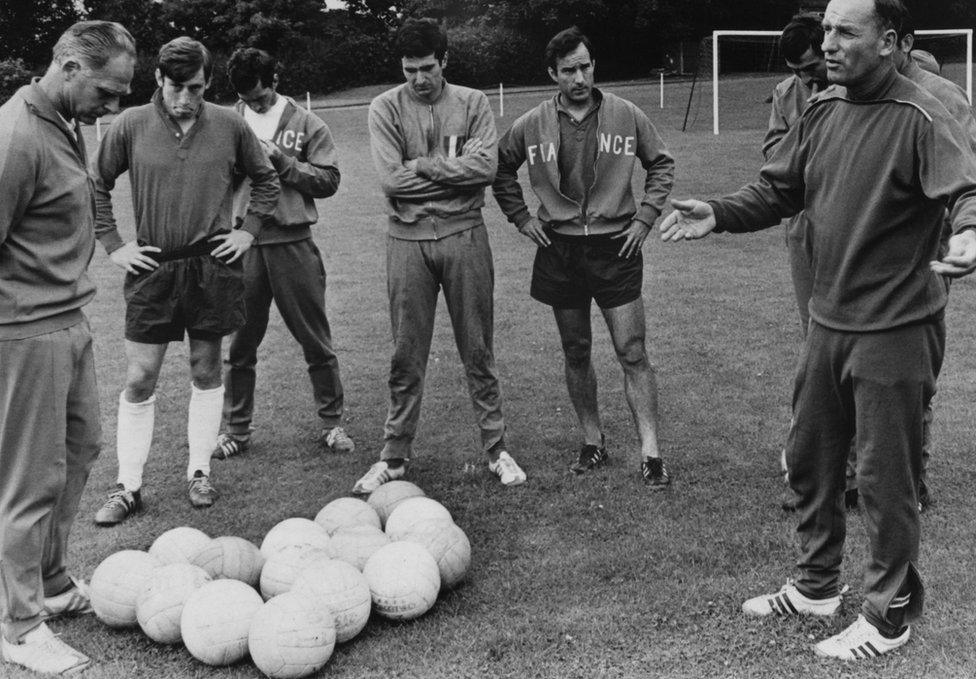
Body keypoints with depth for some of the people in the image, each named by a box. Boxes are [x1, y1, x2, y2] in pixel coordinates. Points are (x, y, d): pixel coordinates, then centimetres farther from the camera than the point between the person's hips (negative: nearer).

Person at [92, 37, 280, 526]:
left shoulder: (229, 126, -2)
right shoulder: (131, 125, -4)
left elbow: (266, 179, 13)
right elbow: (96, 185, 7)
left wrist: (248, 230, 5)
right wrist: (113, 245, 1)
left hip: (212, 264, 1)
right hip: (152, 266, -1)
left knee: (206, 371, 10)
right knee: (139, 380, 1)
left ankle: (199, 472, 23)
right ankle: (128, 487, 10)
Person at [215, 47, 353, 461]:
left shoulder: (306, 124, 3)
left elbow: (329, 180, -3)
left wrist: (282, 161, -13)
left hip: (293, 243, -1)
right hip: (242, 243, 1)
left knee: (316, 340, 6)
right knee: (240, 343, 8)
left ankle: (332, 423, 20)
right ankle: (236, 430, 21)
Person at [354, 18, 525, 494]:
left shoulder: (473, 103, 3)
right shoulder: (385, 109, 1)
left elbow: (486, 166, -11)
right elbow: (390, 180, -10)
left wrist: (422, 165, -10)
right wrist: (453, 170, -8)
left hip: (464, 236, 0)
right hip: (407, 240, 0)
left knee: (477, 351, 8)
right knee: (406, 355, 6)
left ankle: (495, 448, 19)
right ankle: (394, 455, 16)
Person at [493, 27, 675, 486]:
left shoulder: (626, 116, -3)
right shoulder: (532, 125, -1)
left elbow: (661, 165, 9)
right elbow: (501, 169, 15)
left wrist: (644, 217, 0)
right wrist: (521, 218, 7)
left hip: (616, 247, -2)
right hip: (559, 251, 2)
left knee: (632, 353, -4)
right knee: (576, 354, 10)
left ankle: (650, 454, 0)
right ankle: (593, 443, 24)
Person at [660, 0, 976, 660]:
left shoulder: (920, 117, -16)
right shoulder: (823, 112, 6)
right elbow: (777, 191, 11)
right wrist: (717, 213, -5)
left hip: (895, 328, -8)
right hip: (828, 322, 8)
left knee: (884, 476, 4)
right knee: (809, 458, 18)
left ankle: (889, 615, 23)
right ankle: (817, 585, 38)